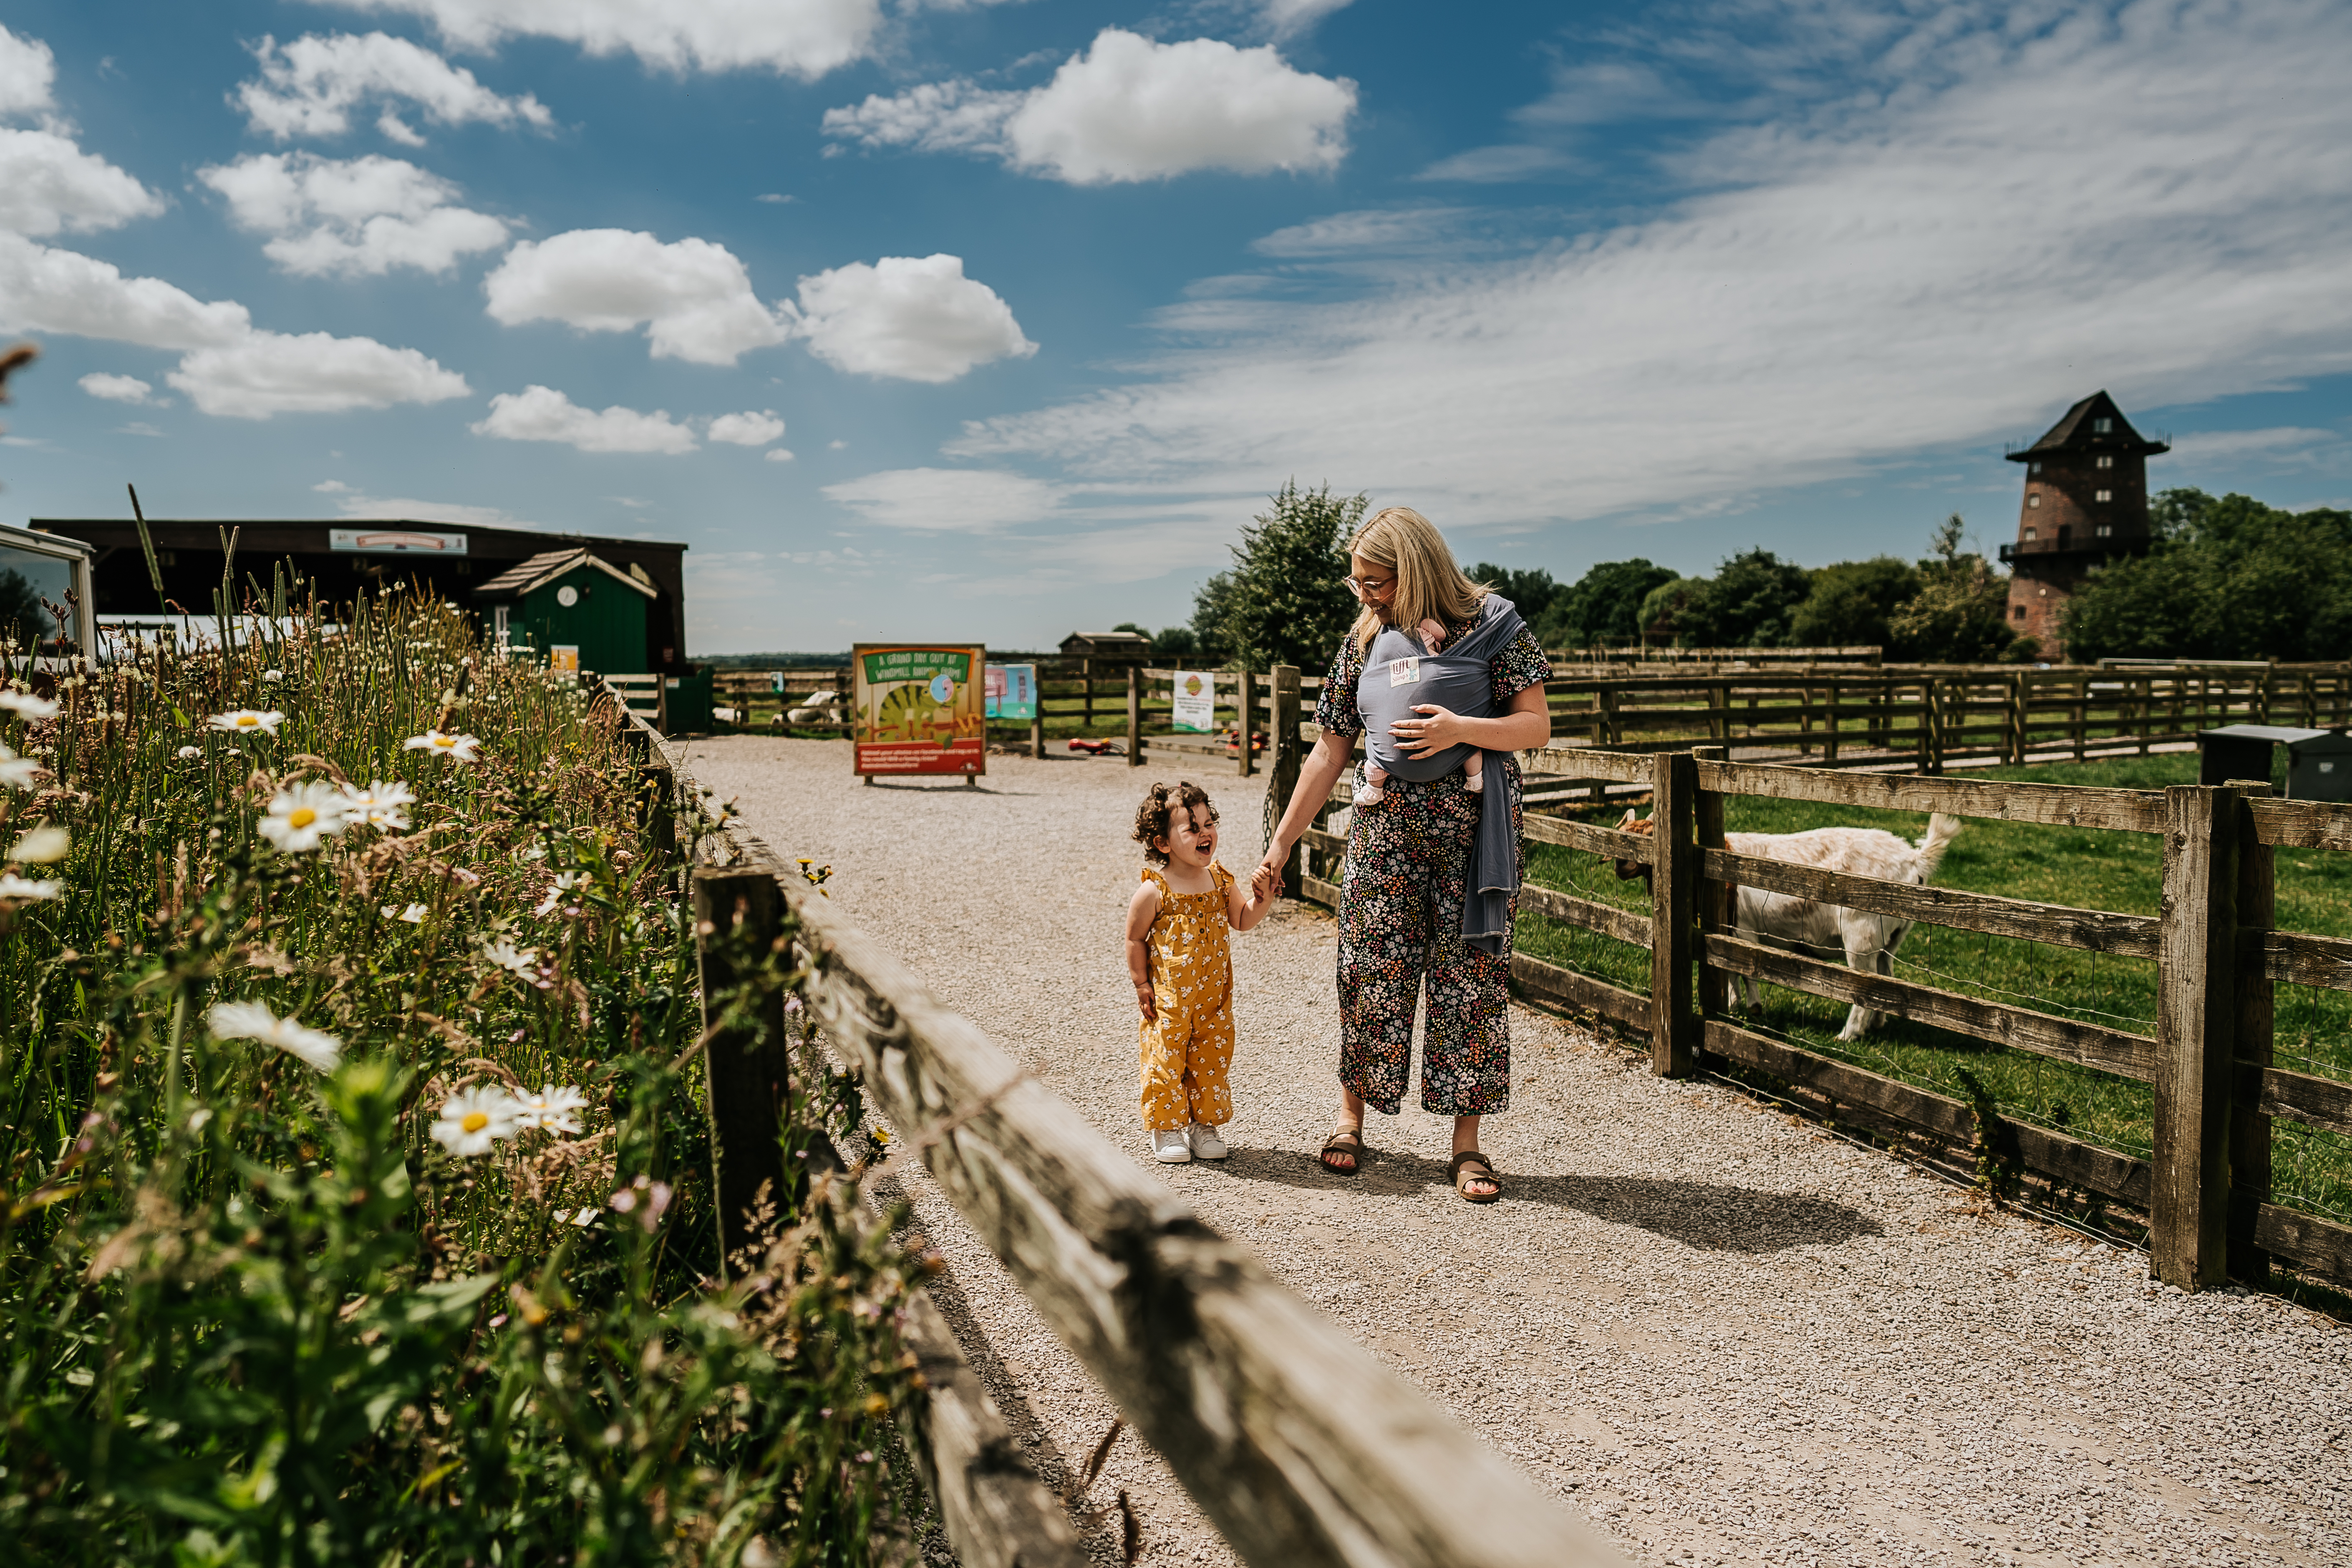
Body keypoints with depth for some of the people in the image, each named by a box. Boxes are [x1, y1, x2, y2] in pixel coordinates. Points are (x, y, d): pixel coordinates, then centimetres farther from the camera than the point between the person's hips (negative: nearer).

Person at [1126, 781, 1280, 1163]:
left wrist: (1262, 898, -10)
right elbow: (1135, 940, -5)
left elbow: (1242, 920, 8)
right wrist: (1142, 985, -6)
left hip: (1213, 997, 4)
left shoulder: (1220, 880, 0)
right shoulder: (1153, 892, -15)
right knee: (1165, 1060, 4)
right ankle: (1167, 1129, 20)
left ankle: (1204, 1124, 28)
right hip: (1168, 999, -4)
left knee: (1211, 1060, 12)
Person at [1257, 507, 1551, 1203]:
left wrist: (1462, 729, -21)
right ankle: (1352, 1112, 23)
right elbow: (1329, 754, 9)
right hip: (1386, 828, 2)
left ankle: (1467, 1142, 11)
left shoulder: (1493, 626, -2)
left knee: (1473, 980, 1)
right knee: (1373, 972, 3)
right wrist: (1281, 842, 8)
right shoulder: (1363, 641, 6)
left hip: (1476, 831, -2)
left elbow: (1536, 726, -3)